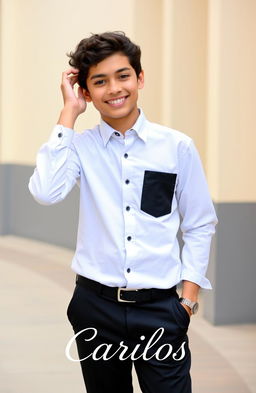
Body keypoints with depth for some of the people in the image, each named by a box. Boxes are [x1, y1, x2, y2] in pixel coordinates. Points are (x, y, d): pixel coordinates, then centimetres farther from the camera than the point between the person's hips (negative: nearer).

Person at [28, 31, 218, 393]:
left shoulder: (177, 147, -2)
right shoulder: (80, 146, -1)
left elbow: (200, 225, 5)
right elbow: (46, 192, -21)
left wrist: (189, 299, -1)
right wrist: (69, 113, -14)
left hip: (160, 308, -1)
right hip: (96, 306, 1)